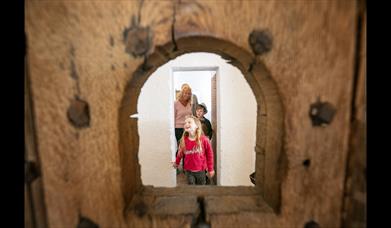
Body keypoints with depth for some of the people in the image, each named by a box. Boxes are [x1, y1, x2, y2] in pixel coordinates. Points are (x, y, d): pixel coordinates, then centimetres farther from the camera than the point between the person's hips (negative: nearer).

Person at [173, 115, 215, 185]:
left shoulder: (204, 139, -17)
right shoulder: (183, 140, -9)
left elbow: (209, 154, -7)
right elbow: (180, 153, 8)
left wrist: (210, 169, -2)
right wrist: (176, 163, 21)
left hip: (201, 170, -1)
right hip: (188, 170, 1)